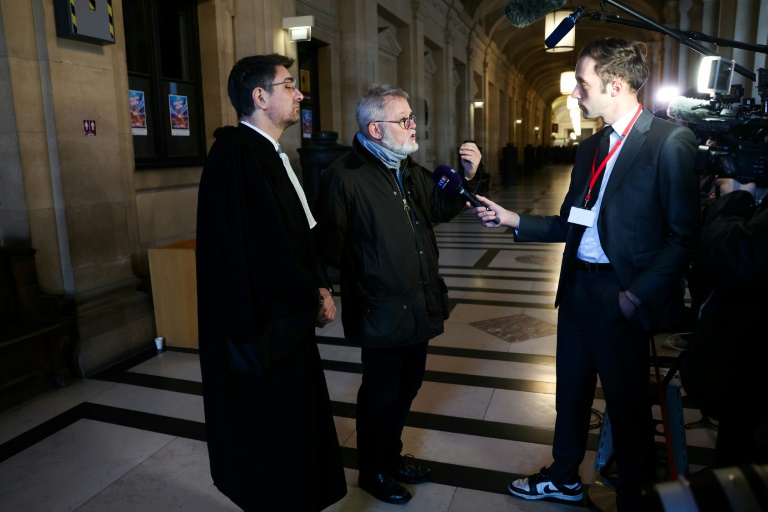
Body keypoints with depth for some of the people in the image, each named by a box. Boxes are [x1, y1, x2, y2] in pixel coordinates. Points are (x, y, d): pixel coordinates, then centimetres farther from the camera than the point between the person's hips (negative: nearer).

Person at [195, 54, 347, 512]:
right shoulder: (238, 153, -20)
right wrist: (314, 301, -12)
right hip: (265, 325, -10)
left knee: (297, 418, 21)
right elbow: (265, 248, -25)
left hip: (286, 319, 10)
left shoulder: (269, 153, 11)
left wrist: (319, 286, 2)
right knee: (276, 430, 5)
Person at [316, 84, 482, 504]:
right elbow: (331, 245, -21)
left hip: (419, 306, 8)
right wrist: (363, 280, -11)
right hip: (382, 312, -8)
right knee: (380, 395, 11)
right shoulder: (344, 175, -18)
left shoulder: (408, 169, 10)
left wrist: (467, 176, 2)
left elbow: (441, 209, 17)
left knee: (406, 388, 22)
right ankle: (372, 471, 35)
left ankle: (392, 456, 45)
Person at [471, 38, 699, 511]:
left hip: (623, 297, -7)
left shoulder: (670, 142, -12)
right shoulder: (591, 148, 11)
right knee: (571, 390, 21)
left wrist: (637, 295, -19)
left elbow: (683, 236, -14)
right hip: (576, 287, 7)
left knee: (628, 404, 10)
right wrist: (514, 220, 5)